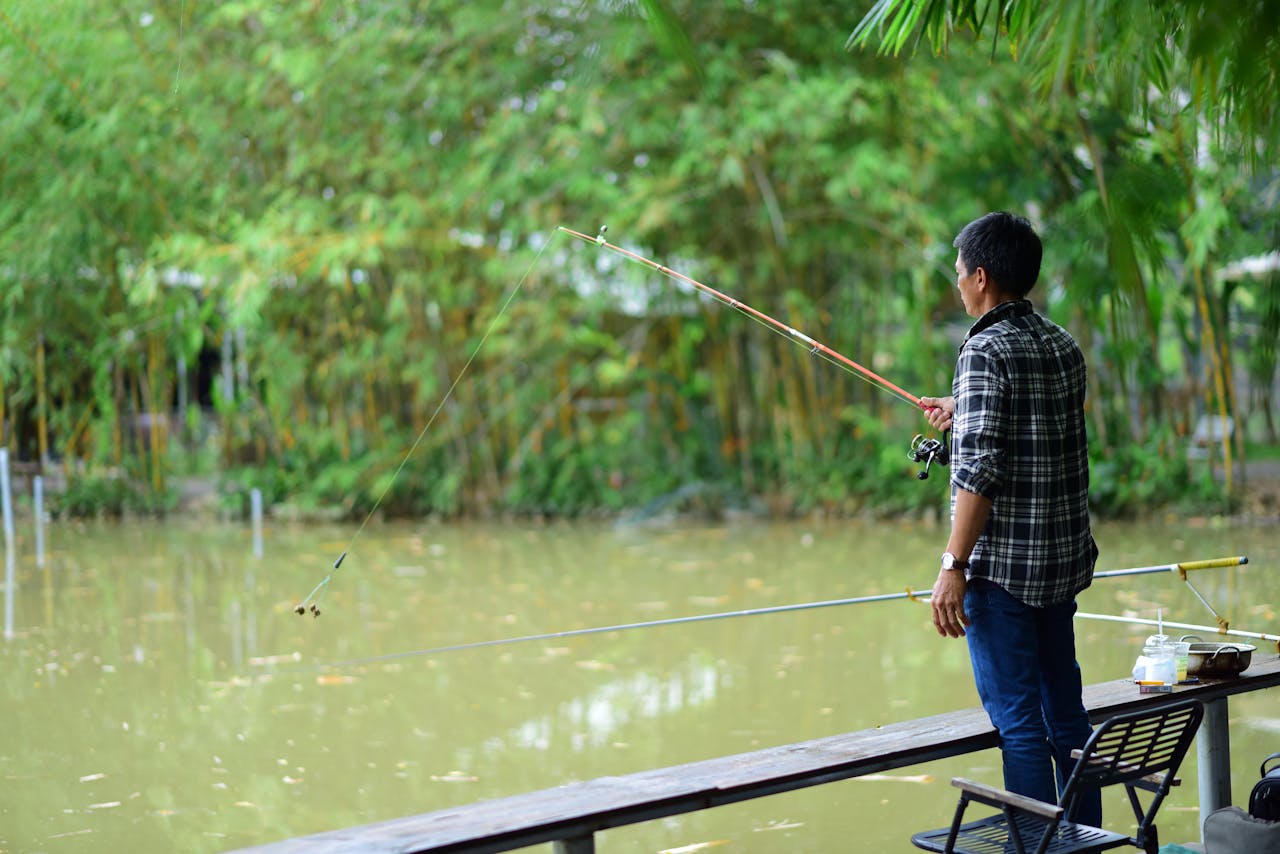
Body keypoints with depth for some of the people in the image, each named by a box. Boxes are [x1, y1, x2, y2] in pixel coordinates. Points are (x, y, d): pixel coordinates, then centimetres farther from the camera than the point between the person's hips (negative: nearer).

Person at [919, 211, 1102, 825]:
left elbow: (982, 469, -21)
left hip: (1000, 566, -8)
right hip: (1063, 563, 8)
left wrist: (954, 566, -19)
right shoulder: (1064, 347, 9)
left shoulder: (986, 350, -14)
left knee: (1017, 720, -2)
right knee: (1064, 713, 15)